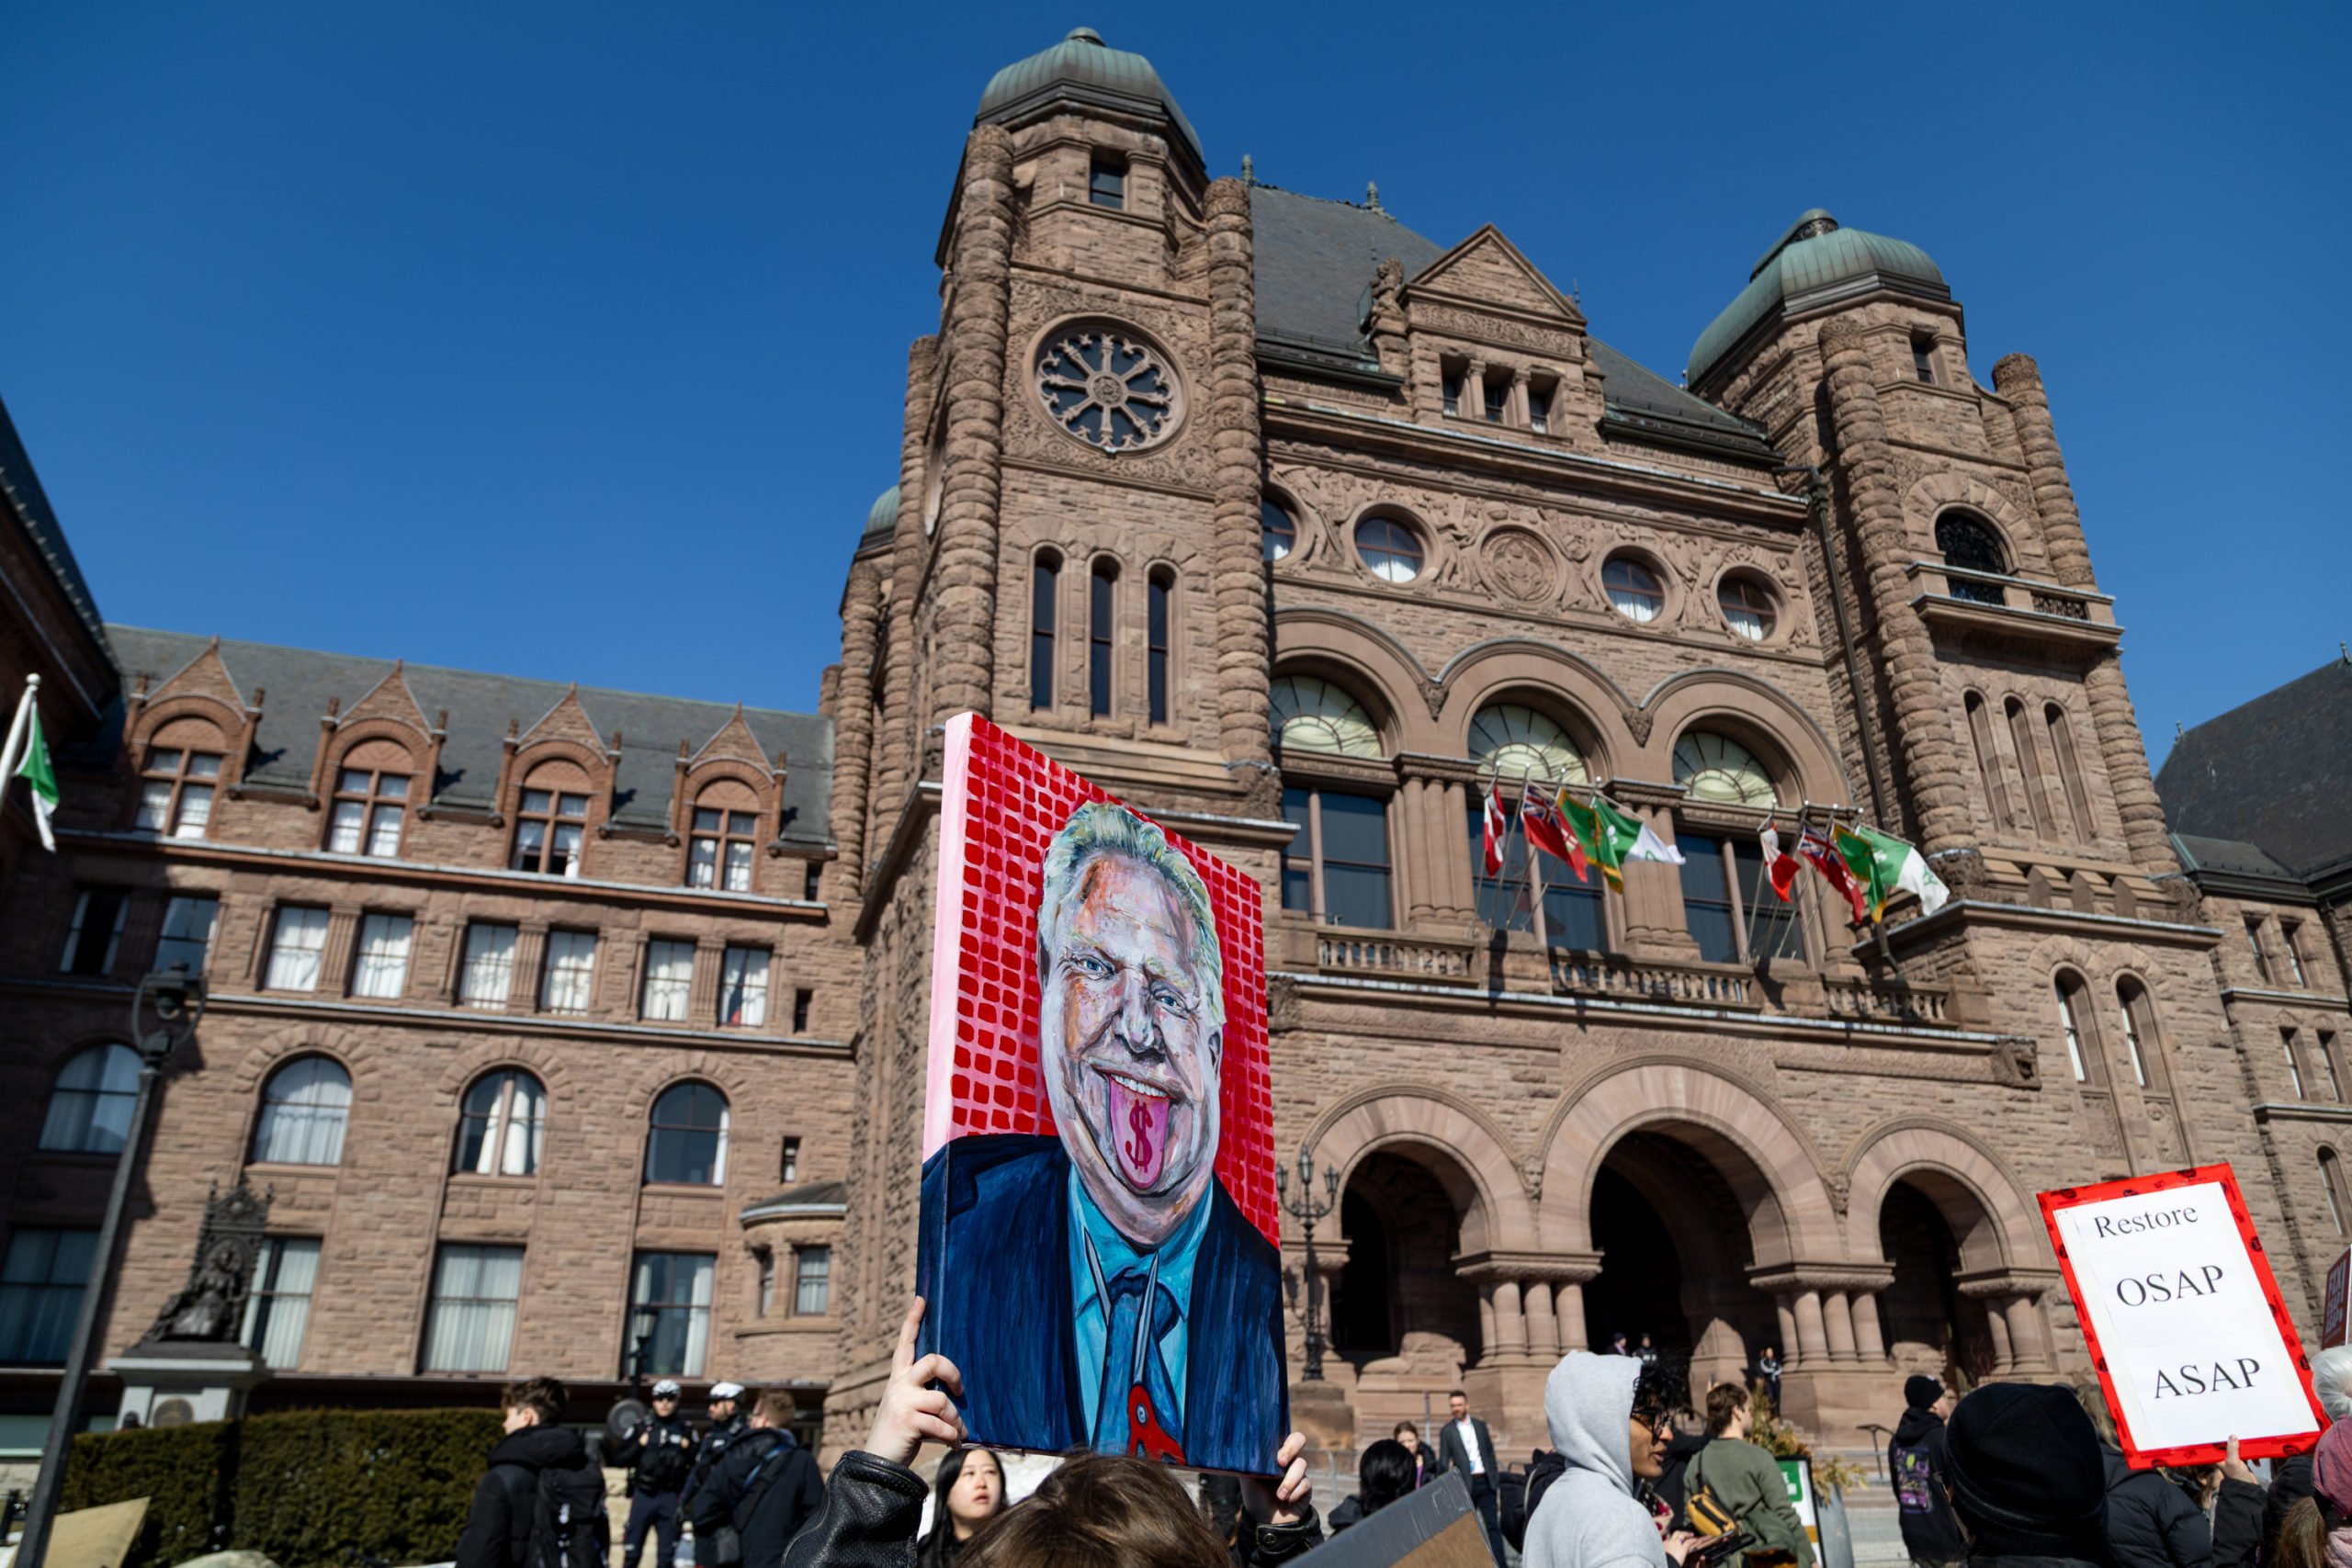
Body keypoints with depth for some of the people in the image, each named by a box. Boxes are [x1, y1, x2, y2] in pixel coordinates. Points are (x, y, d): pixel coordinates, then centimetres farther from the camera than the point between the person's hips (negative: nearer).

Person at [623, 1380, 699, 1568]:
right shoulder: (642, 1427, 5)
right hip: (644, 1494, 0)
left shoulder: (686, 1430, 7)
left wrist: (688, 1450, -8)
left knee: (667, 1552, 5)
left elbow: (696, 1466, 9)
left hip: (671, 1496, 1)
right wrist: (639, 1445, -13)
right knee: (632, 1549, 3)